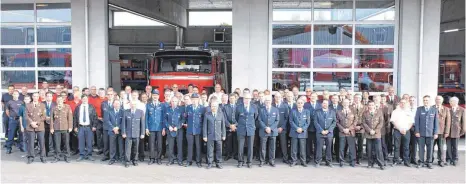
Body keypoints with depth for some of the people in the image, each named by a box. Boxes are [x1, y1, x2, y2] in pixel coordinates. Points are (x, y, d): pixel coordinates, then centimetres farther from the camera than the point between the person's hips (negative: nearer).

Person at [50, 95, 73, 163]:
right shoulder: (54, 108, 8)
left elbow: (70, 117, 1)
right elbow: (51, 118, 8)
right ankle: (57, 157, 12)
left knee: (66, 143, 3)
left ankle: (67, 157, 12)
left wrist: (70, 127, -4)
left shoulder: (67, 107, 4)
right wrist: (51, 128, 2)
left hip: (65, 128, -1)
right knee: (57, 143, 2)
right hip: (56, 129, 1)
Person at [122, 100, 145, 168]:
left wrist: (142, 133, -2)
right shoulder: (126, 112, 0)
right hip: (128, 134, 0)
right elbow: (123, 123, 3)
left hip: (137, 134, 0)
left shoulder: (141, 112, -2)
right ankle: (127, 161, 7)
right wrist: (123, 133, -2)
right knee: (127, 148, -3)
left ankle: (134, 160, 25)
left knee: (135, 148, 10)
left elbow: (143, 123, -1)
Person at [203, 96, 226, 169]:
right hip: (210, 136, -1)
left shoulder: (221, 114, 2)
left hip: (219, 136, 1)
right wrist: (204, 136, -3)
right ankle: (209, 163, 14)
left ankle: (218, 163, 19)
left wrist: (224, 135, 5)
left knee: (219, 150, 8)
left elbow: (223, 125, 6)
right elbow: (205, 126, 0)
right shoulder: (207, 114, -2)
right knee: (210, 150, 4)